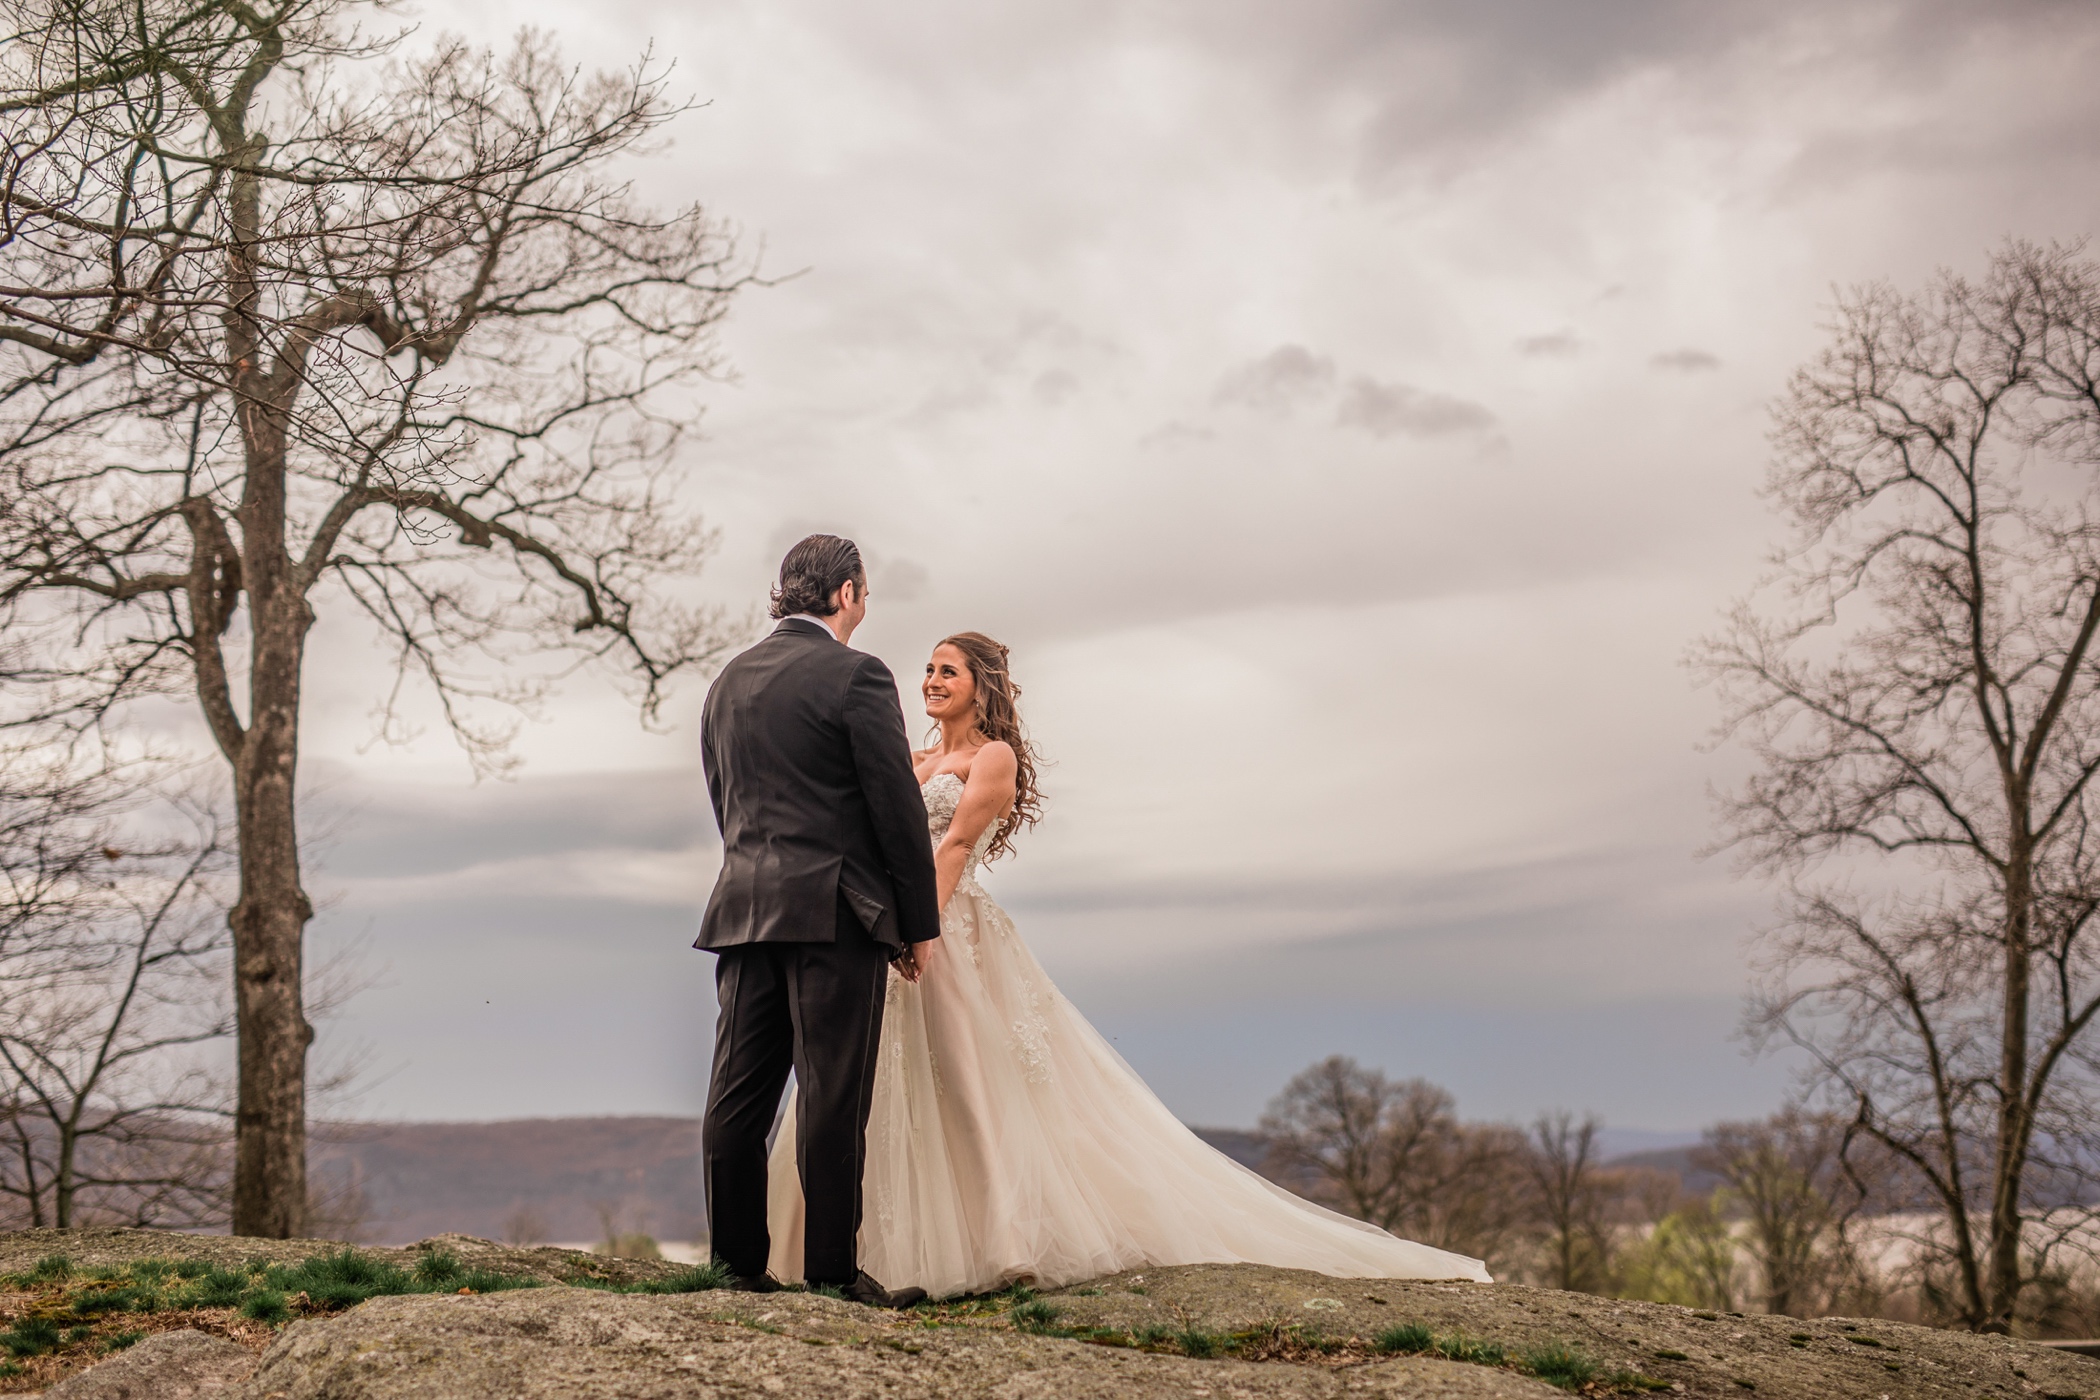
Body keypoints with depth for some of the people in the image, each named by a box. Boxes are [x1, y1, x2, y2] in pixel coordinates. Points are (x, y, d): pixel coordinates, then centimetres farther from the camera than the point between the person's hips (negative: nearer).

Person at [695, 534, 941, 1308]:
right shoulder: (856, 675, -7)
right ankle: (832, 1270, -2)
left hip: (743, 908, 7)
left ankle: (738, 1263, 11)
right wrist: (918, 922, -1)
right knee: (831, 1096, -4)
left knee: (740, 1093, 7)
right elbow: (898, 807, -8)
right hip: (834, 909, -6)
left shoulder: (727, 681, 15)